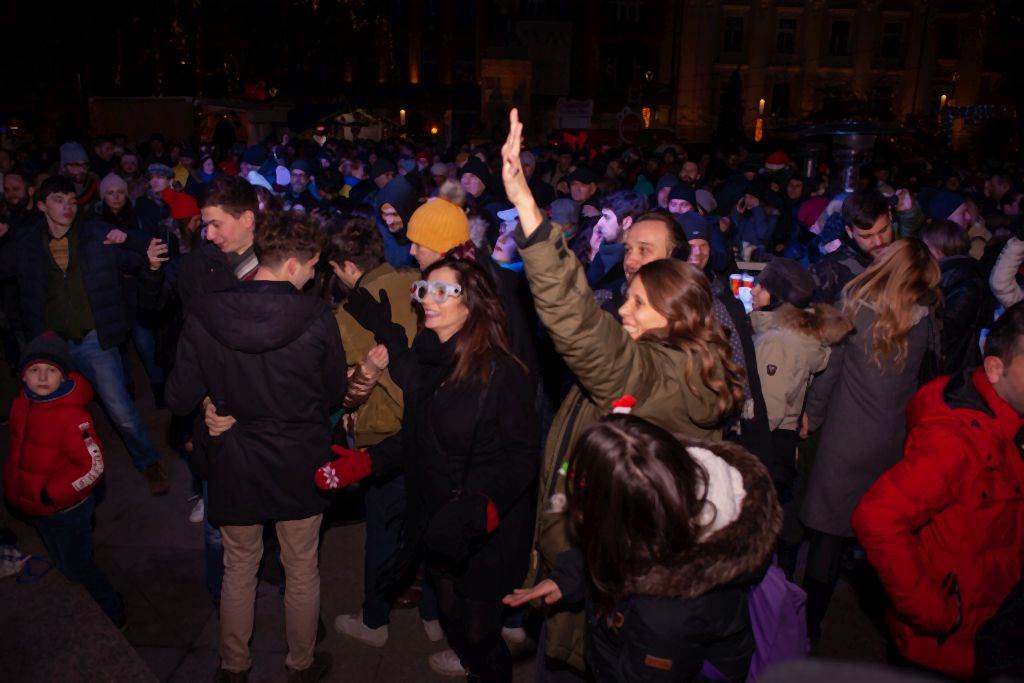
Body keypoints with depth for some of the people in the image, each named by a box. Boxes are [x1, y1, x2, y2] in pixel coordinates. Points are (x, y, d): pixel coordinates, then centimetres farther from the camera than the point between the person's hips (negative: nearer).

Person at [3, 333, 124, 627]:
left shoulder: (71, 417, -30)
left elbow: (93, 465, -28)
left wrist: (52, 493, -25)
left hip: (66, 510, -8)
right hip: (37, 508, 8)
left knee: (77, 567, 9)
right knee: (61, 563, 26)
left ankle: (112, 616, 31)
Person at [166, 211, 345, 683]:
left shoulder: (203, 317, -16)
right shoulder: (316, 317, -20)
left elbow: (180, 400, -10)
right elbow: (334, 391, -7)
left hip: (234, 465, 2)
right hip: (300, 465, -1)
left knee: (239, 570, 22)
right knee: (302, 571, 19)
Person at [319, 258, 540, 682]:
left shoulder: (500, 372, -20)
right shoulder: (425, 361, 2)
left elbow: (523, 455, -17)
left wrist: (483, 510, -29)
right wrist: (363, 463, 1)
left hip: (487, 534, -6)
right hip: (437, 527, 6)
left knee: (479, 630, 7)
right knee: (450, 614, 22)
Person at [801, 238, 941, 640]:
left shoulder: (851, 309, -9)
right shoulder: (923, 320, -3)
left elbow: (827, 370, -5)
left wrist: (812, 418, 6)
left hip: (846, 438, -3)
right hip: (895, 441, 3)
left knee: (829, 530, 5)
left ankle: (811, 619, 13)